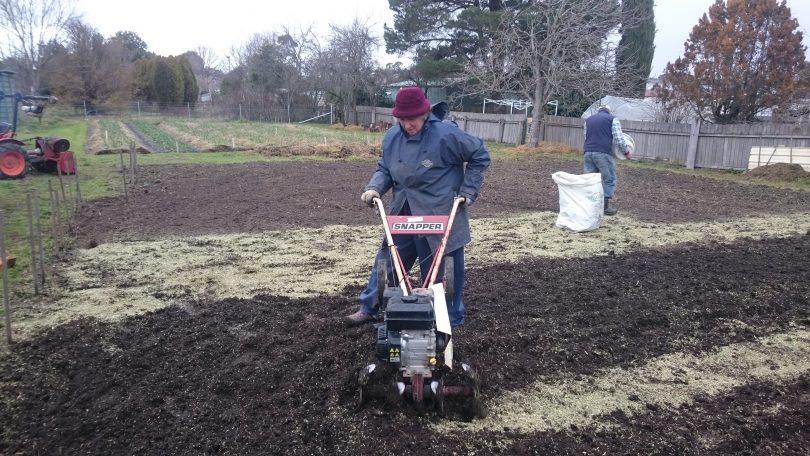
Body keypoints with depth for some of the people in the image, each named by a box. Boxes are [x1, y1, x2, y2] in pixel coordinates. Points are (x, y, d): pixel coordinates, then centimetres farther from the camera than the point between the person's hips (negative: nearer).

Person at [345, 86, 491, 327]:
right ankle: (369, 307, 28)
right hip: (403, 213, 5)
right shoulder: (392, 137, 1)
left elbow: (480, 156, -5)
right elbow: (384, 168, 13)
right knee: (387, 261, 12)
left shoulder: (446, 134, -16)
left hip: (439, 217, -5)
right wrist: (374, 188, -7)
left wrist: (468, 191, -6)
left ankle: (452, 316, 23)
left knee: (437, 270, 5)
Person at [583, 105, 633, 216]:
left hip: (588, 152, 5)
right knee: (609, 179, 3)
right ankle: (605, 206, 0)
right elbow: (619, 139, 0)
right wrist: (626, 151, 11)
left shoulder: (588, 119, 23)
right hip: (603, 153, -5)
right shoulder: (612, 119, 8)